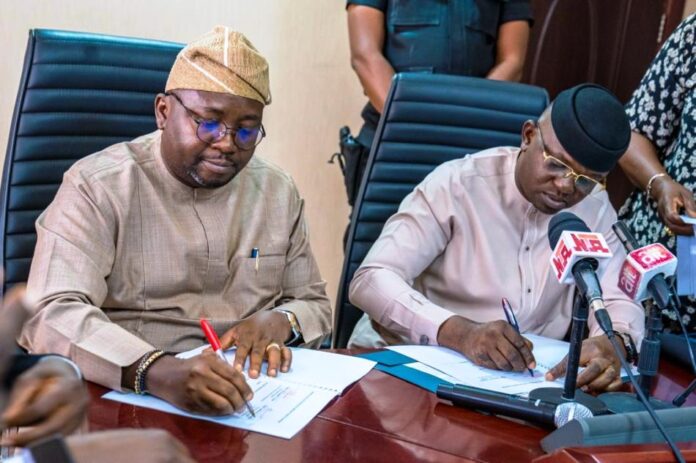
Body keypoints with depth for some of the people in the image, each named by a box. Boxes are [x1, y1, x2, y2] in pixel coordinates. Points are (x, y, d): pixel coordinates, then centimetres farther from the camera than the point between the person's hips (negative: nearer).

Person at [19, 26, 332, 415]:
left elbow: (315, 306, 15)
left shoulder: (279, 192, 7)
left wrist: (280, 322, -8)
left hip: (253, 398, 3)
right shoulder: (97, 187, -8)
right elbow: (49, 316, -20)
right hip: (124, 403, -3)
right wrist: (156, 371, -35)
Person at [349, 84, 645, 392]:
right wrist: (460, 333, -36)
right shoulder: (456, 185, -13)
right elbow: (371, 281, -20)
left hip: (526, 381, 4)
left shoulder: (595, 208, 2)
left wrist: (614, 342, -25)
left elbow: (617, 300, 0)